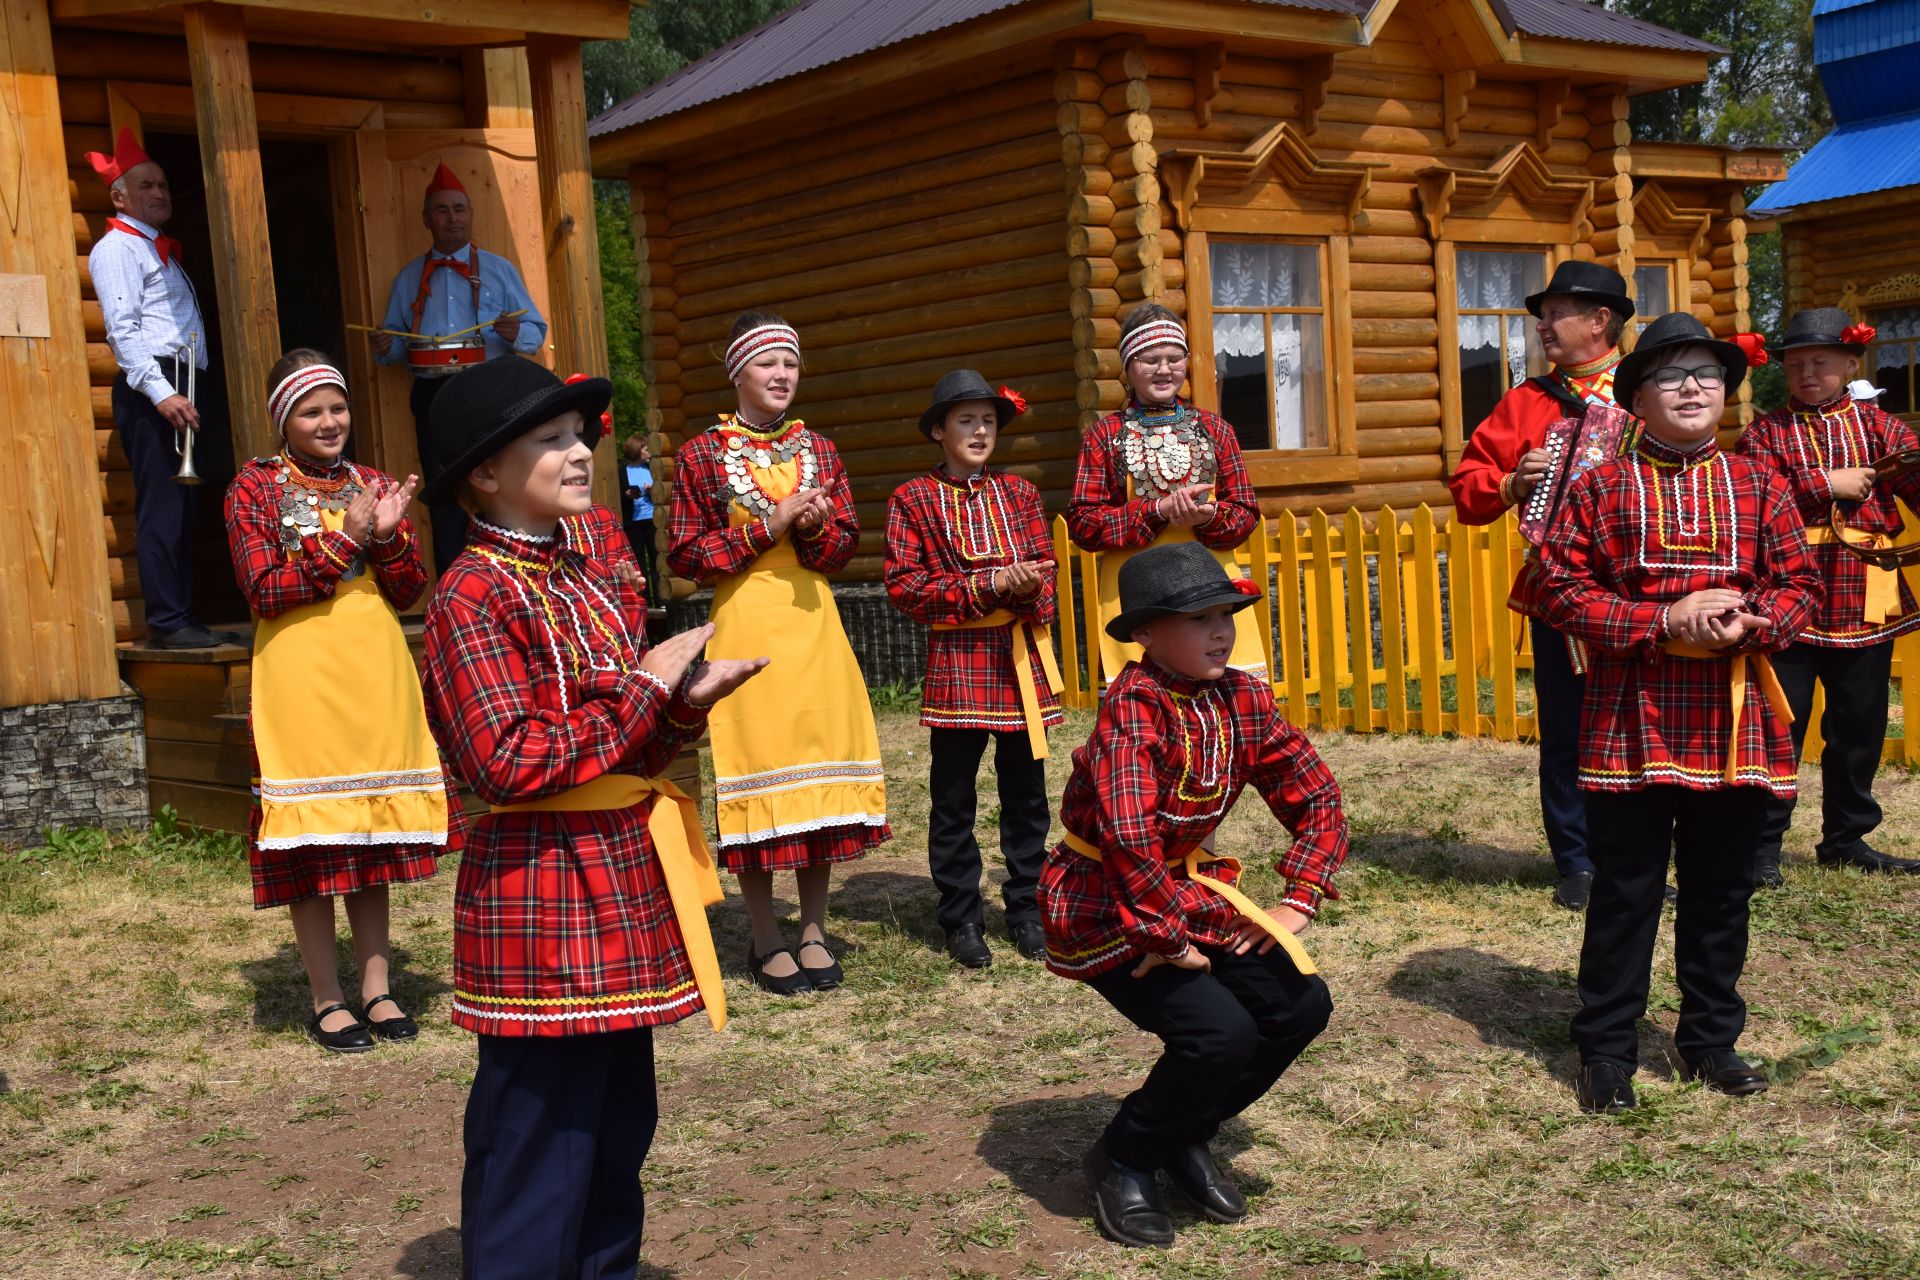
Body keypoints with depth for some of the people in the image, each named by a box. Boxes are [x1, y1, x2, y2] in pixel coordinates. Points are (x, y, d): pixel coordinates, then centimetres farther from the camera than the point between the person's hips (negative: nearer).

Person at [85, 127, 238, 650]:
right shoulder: (116, 248, -3)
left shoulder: (160, 250, 25)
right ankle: (166, 622, -11)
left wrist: (199, 391, 13)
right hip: (150, 387, -9)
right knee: (162, 506, -11)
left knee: (182, 507, 9)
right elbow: (123, 330, -14)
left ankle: (183, 616, 12)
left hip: (182, 387, 9)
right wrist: (161, 392, -24)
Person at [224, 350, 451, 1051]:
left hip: (376, 673, 4)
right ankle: (327, 1000, 11)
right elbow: (264, 591, -11)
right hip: (301, 676, -4)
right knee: (311, 843, 0)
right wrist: (344, 539, -15)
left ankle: (376, 987, 18)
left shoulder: (373, 484, 12)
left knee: (376, 833, 8)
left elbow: (409, 591, 8)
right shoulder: (254, 487, 0)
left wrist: (388, 534, -10)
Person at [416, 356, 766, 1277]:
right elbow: (510, 764, -22)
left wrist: (686, 702, -4)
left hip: (624, 888, 8)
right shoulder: (472, 597, -13)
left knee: (620, 1129, 17)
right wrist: (643, 688, -16)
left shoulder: (597, 583, 12)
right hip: (540, 900, -8)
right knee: (539, 1147, -1)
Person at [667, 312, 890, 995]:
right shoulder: (702, 454, 0)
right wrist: (770, 525, -12)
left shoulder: (818, 450, 11)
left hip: (813, 619, 4)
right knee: (756, 765, -2)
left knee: (822, 762, 4)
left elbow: (845, 542, 10)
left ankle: (814, 930, 15)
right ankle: (765, 940, 10)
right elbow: (684, 554, -4)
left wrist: (813, 527, -13)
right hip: (745, 623, -4)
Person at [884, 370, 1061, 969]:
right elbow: (903, 584, -8)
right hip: (955, 659, -3)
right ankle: (961, 917, 14)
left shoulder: (1018, 492, 12)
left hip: (1022, 657, 3)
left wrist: (1029, 590, -15)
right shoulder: (913, 500, 0)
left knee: (1026, 793, 9)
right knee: (953, 799, 3)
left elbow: (1044, 566, 10)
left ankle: (1026, 909, 21)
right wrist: (990, 586, -14)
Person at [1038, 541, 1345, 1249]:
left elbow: (1316, 796, 5)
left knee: (1301, 1004, -7)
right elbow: (1129, 835, -36)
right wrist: (1169, 938, -28)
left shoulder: (1242, 698, -3)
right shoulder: (1133, 706, -25)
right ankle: (1121, 1159, 4)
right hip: (1103, 907, -7)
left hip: (1186, 890, 7)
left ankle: (1187, 1136, 17)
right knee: (1222, 1031, -23)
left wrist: (1299, 902, -4)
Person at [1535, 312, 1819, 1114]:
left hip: (1735, 718, 3)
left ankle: (1710, 1038, 26)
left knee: (1721, 889, 11)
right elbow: (1561, 591, -5)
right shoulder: (1599, 488, 1)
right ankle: (1606, 1048, 15)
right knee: (1626, 890, 3)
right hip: (1631, 720, -3)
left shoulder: (1758, 485, 8)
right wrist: (1665, 620, -15)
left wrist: (1748, 624, -15)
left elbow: (1799, 585, 6)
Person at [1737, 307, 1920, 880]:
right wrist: (1826, 485, -15)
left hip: (1865, 600, 3)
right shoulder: (1766, 431, 5)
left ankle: (1846, 836, 25)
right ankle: (1762, 843, 8)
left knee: (1860, 724, 11)